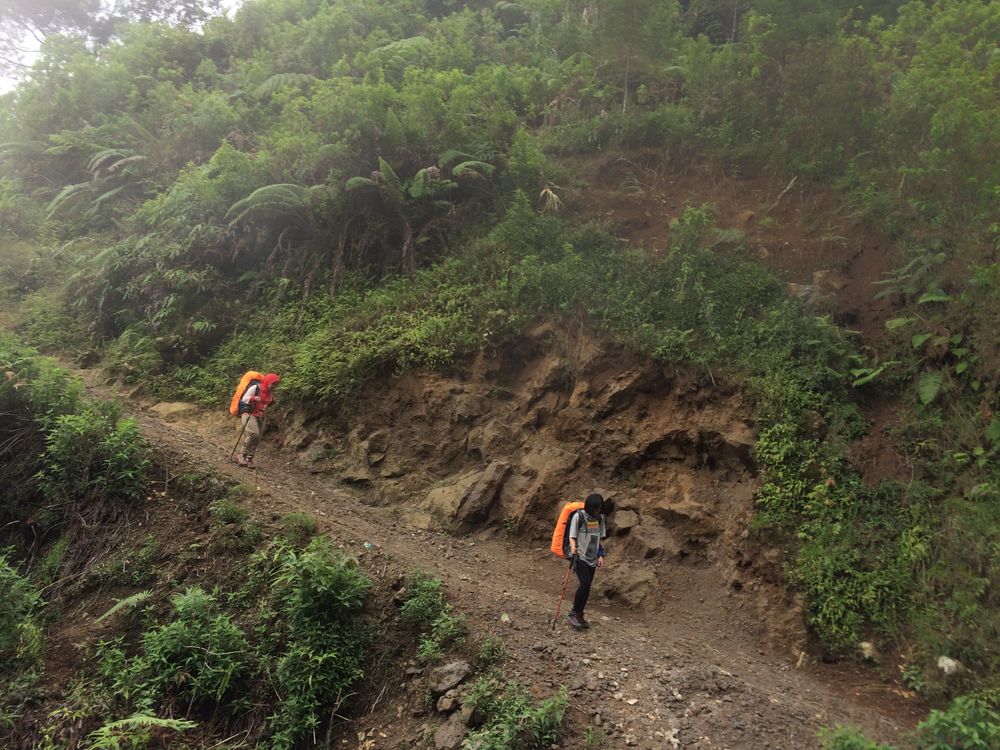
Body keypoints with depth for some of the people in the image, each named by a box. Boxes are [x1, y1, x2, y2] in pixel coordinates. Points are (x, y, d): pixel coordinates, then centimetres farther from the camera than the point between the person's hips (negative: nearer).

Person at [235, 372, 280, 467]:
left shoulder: (270, 392, 11)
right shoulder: (255, 388, -11)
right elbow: (244, 399, -10)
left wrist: (272, 401, 7)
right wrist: (254, 398, -26)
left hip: (259, 416, 8)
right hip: (248, 413, -8)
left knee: (256, 439, 4)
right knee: (253, 434, -26)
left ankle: (249, 459, 12)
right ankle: (241, 455, -16)